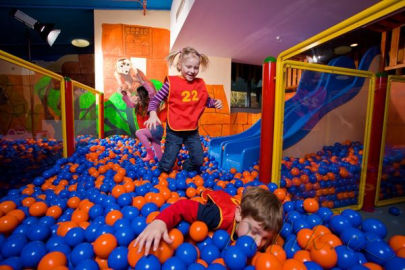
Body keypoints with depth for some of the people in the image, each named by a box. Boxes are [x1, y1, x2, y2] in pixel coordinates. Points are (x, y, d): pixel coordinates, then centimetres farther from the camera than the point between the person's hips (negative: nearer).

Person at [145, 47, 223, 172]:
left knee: (198, 160, 11)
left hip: (192, 131, 4)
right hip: (174, 131, -4)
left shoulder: (200, 83, 2)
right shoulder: (172, 82, -11)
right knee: (167, 164, 6)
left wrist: (215, 102, -4)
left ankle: (185, 172, 43)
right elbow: (155, 100, -8)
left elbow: (206, 100, 16)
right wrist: (153, 115, -24)